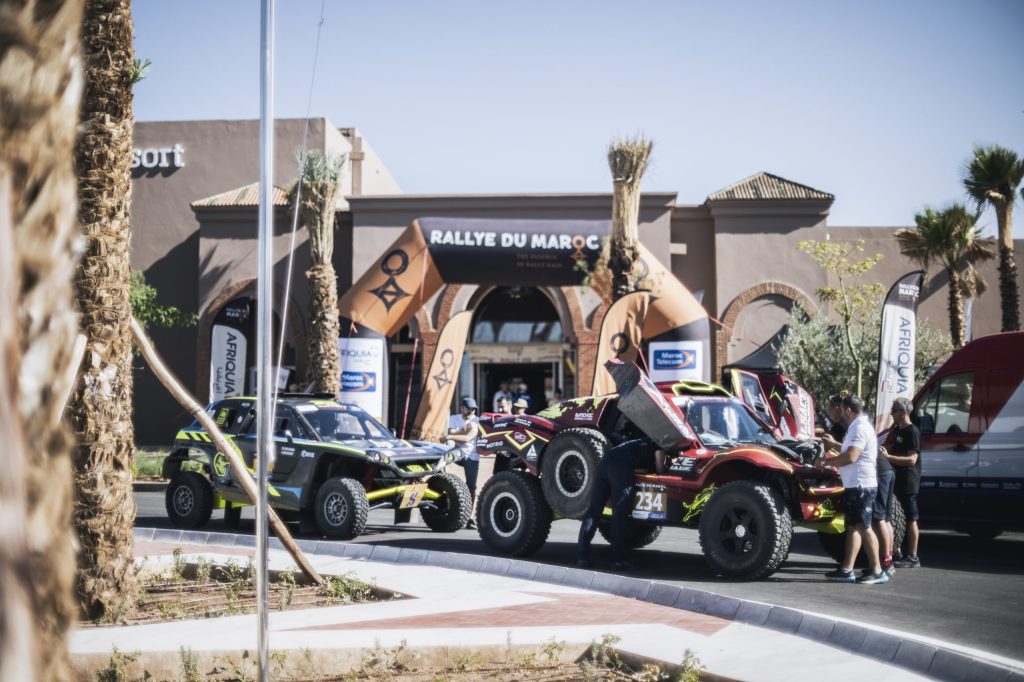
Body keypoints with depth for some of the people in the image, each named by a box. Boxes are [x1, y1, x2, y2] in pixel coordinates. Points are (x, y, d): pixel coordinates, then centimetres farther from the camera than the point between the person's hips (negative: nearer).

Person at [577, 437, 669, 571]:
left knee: (593, 511, 2)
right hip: (621, 467, -7)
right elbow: (660, 469, 13)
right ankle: (618, 561, -4)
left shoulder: (643, 443, 39)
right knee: (620, 515, -3)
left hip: (605, 461, 7)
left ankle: (582, 556, -3)